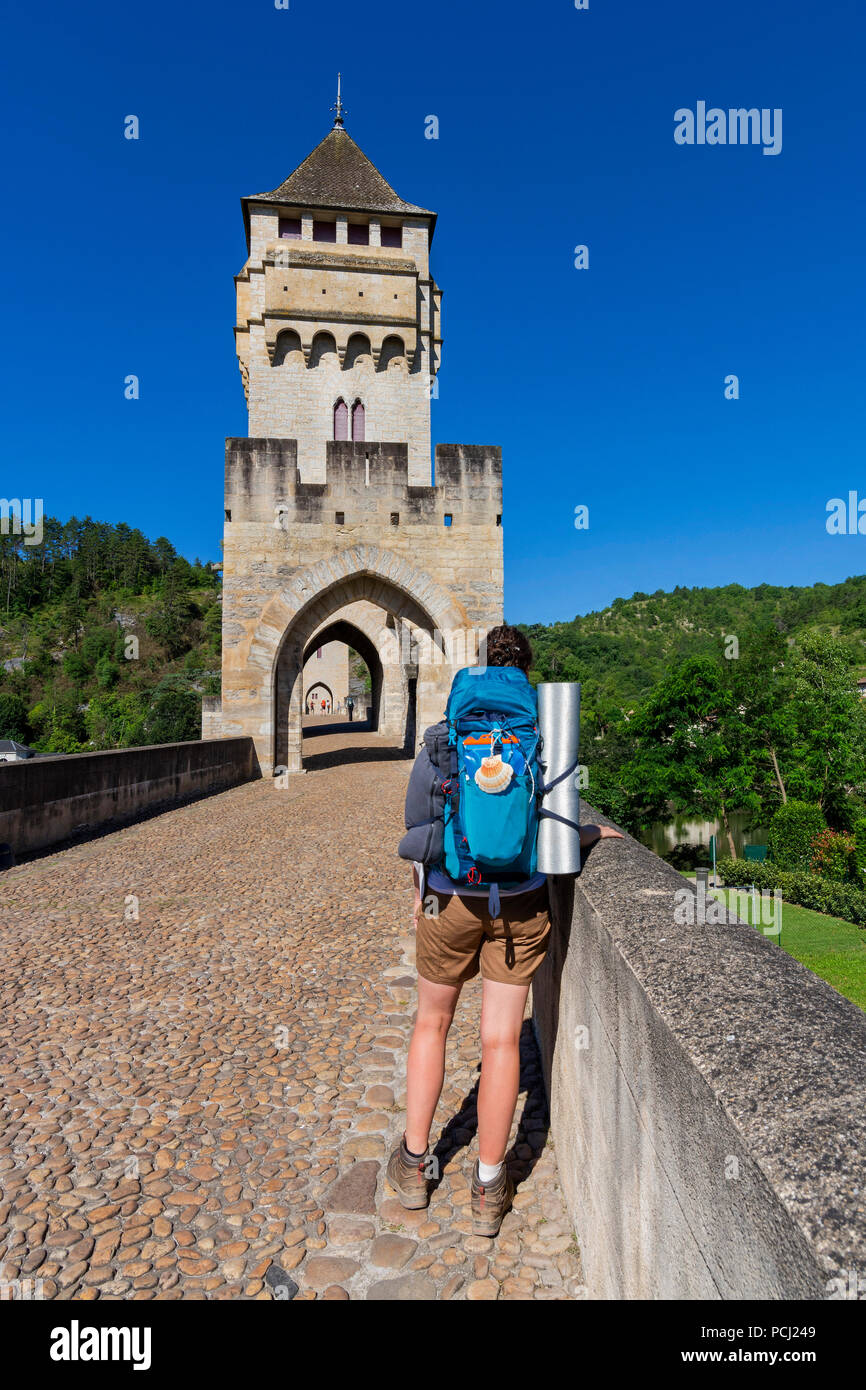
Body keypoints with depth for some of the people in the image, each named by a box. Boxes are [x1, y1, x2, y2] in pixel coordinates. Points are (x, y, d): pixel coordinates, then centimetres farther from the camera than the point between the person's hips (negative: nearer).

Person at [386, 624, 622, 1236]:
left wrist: (419, 897, 11)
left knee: (432, 1023, 21)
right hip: (519, 903, 0)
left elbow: (420, 826, -1)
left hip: (451, 899, 1)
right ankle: (489, 1189, 25)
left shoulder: (442, 737, -4)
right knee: (501, 1039, 11)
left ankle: (414, 1163, 31)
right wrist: (597, 833, 12)